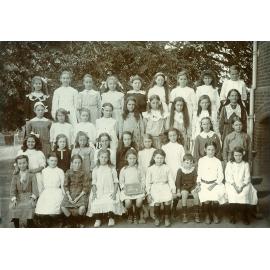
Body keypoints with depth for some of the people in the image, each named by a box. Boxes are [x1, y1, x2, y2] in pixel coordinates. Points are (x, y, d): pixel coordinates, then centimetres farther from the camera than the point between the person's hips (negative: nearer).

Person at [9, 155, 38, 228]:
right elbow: (12, 189, 2)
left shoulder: (32, 175, 6)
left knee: (29, 206, -33)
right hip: (18, 197, 2)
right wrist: (14, 199, -16)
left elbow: (35, 189, -2)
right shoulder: (15, 176, 12)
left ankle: (30, 227, -23)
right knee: (12, 207, -27)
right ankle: (17, 228, -15)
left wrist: (32, 198, -20)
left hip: (29, 197, -2)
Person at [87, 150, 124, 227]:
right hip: (99, 191, 1)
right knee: (95, 203, -26)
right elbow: (94, 183, 9)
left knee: (111, 203, -28)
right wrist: (94, 192, -6)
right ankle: (98, 219, -5)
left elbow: (116, 182, 5)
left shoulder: (111, 168, 8)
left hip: (110, 190, -1)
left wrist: (114, 192, -9)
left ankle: (111, 218, -4)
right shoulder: (96, 169, 11)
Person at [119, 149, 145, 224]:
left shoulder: (138, 169, 12)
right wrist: (124, 187, -8)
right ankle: (130, 215, 6)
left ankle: (136, 215, 5)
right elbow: (121, 181, 8)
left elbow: (142, 179, 11)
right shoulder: (124, 169, 9)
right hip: (127, 190, -1)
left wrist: (142, 187, -5)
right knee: (128, 201, -28)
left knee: (139, 201, -27)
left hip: (138, 189, 1)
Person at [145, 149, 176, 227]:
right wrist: (148, 193, -2)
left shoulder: (166, 168, 9)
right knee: (157, 201, -23)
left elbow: (170, 180, 9)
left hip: (165, 186, 1)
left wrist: (173, 190, -1)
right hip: (155, 187, -1)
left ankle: (167, 217, -1)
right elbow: (148, 182, 6)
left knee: (168, 199, -23)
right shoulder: (150, 169, 7)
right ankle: (157, 218, 3)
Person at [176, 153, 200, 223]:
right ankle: (184, 215, -19)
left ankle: (197, 215, -14)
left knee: (196, 195, -25)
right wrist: (178, 191, -10)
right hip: (184, 187, -1)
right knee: (184, 195, -29)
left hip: (192, 186, 1)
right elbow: (178, 181, -4)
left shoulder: (194, 170, 0)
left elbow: (196, 180, 0)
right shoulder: (180, 170, -5)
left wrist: (196, 187, -17)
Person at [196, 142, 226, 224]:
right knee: (206, 200, -25)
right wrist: (198, 184, -5)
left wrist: (213, 185, -10)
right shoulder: (201, 160, 7)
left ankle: (215, 214, 5)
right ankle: (207, 215, 4)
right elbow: (199, 174, 10)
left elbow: (220, 176, 2)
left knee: (216, 198, -25)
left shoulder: (217, 161, 5)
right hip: (204, 184, 0)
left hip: (215, 183, 0)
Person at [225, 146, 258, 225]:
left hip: (243, 184, 0)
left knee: (244, 194, -29)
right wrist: (235, 186, -16)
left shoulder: (246, 164, 8)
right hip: (232, 184, 0)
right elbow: (228, 177, -1)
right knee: (233, 194, -30)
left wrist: (242, 186, -15)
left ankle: (245, 217, -14)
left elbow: (247, 178, 2)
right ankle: (233, 216, -14)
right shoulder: (229, 164, 7)